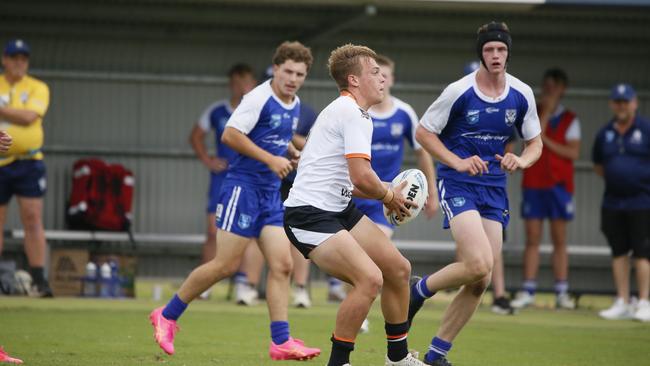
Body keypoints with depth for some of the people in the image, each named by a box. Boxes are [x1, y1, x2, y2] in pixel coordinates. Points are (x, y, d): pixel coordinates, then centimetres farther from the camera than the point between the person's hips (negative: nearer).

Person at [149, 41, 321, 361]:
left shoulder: (294, 105, 13)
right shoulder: (259, 98, -13)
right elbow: (230, 134, -20)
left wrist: (290, 150, 14)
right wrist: (270, 159, -21)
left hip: (271, 193, 8)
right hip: (243, 186, -8)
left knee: (282, 265, -3)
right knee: (226, 265, -7)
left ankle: (281, 342, -4)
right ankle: (166, 316, 8)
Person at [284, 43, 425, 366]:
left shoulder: (342, 111, 19)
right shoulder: (353, 113, -15)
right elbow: (362, 177, -24)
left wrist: (388, 194, 12)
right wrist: (388, 196, -3)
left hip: (338, 208, 11)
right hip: (309, 214, -11)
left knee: (399, 269, 12)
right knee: (370, 278, -25)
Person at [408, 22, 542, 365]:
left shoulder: (522, 95, 3)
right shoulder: (460, 92, -10)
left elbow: (535, 143, 15)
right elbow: (423, 132, -2)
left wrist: (521, 160, -8)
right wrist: (457, 162, -14)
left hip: (494, 189, 5)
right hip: (458, 184, -5)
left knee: (479, 282, 0)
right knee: (478, 265, -24)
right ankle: (419, 290, 4)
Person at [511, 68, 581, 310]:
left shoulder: (569, 120, 7)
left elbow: (574, 152, -3)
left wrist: (546, 141, -8)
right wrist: (546, 111, -12)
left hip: (559, 184, 0)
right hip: (533, 183, 0)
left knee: (559, 240, 2)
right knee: (532, 238, -1)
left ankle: (562, 293, 3)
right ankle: (528, 292, -1)